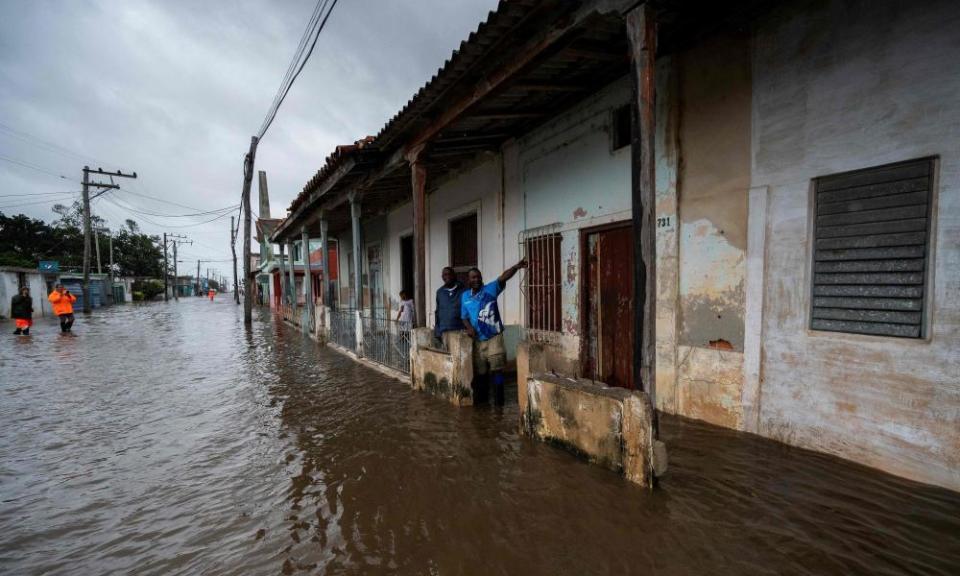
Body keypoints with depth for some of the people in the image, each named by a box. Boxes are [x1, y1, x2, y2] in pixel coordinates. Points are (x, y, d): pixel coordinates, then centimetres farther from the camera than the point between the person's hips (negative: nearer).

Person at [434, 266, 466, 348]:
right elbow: (437, 311, 15)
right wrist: (437, 330, 10)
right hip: (445, 331, 3)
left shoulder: (463, 290, -1)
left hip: (461, 330, -3)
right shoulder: (440, 292, 12)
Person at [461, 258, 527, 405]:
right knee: (480, 371, 17)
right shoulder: (465, 297, 5)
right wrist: (469, 327, -8)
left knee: (496, 369, -2)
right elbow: (464, 317, 13)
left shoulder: (490, 289, -7)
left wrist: (516, 267, -40)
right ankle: (480, 397, 33)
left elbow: (503, 278, -24)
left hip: (494, 337, -4)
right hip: (478, 340, 4)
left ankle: (498, 400, 8)